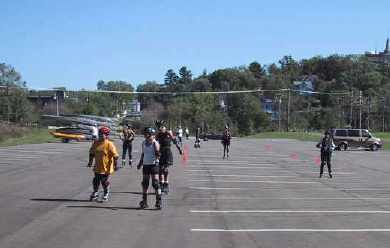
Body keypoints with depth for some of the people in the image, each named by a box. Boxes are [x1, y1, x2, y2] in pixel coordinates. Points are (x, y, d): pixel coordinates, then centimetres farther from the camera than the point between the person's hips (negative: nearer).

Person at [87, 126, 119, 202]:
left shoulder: (109, 144, -15)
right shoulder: (96, 143, 3)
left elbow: (115, 156, -13)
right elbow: (92, 153, 16)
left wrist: (116, 165, -13)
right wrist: (90, 161, 14)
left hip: (106, 168, -5)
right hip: (97, 167, 5)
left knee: (105, 182, 5)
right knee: (96, 181, 12)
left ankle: (106, 195, 26)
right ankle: (95, 193, 32)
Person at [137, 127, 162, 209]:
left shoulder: (155, 143, -9)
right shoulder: (144, 143, 11)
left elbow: (158, 154, -14)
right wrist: (140, 163, 20)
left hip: (153, 164, -6)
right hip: (145, 165, 6)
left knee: (155, 183, -8)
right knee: (145, 183, 10)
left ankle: (158, 201, -3)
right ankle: (144, 201, 20)